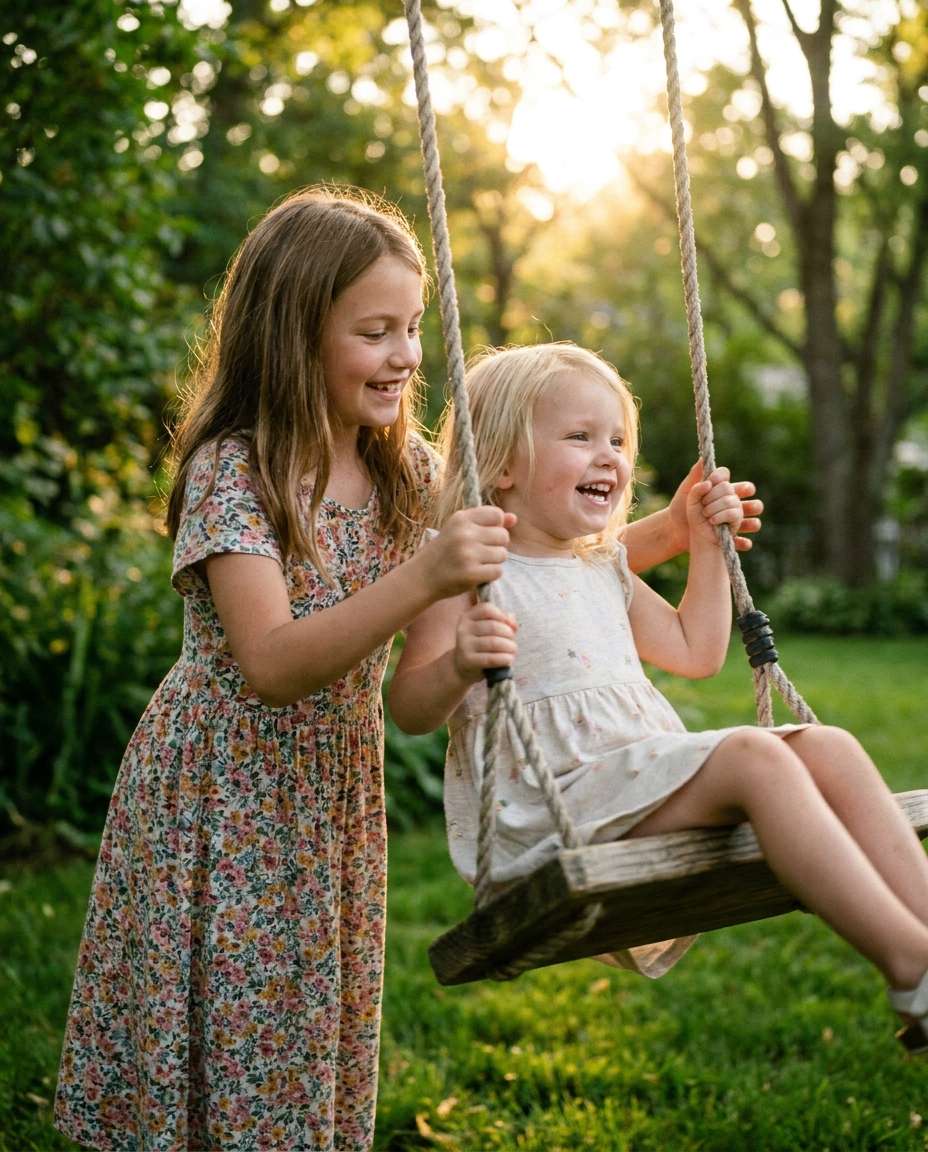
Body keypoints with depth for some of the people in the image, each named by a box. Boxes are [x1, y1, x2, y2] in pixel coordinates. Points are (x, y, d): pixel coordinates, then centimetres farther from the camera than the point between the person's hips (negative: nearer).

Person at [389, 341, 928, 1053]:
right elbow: (410, 712, -9)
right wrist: (458, 667, -31)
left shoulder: (606, 571, 23)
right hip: (556, 805, -8)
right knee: (756, 756, -29)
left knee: (831, 748, -12)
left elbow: (696, 652, 32)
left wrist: (707, 545, 27)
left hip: (654, 774, 8)